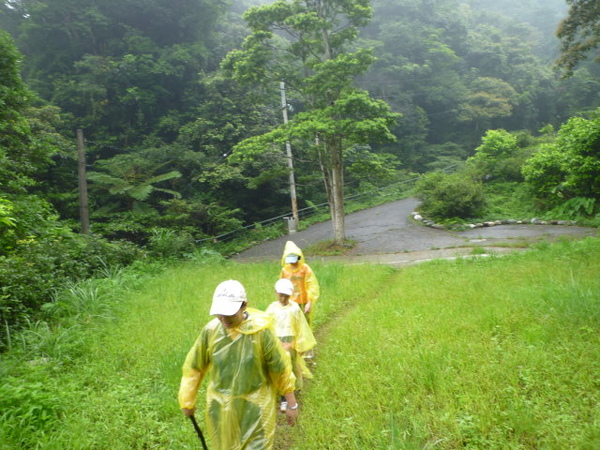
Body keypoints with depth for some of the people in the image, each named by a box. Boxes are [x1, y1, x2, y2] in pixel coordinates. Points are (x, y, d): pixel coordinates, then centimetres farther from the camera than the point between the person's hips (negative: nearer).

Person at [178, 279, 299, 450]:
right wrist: (188, 401, 9)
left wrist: (292, 404, -2)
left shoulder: (261, 331, -21)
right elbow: (194, 367, 1)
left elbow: (281, 369, -10)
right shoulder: (211, 330, -14)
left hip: (256, 407, -3)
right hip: (221, 408, 3)